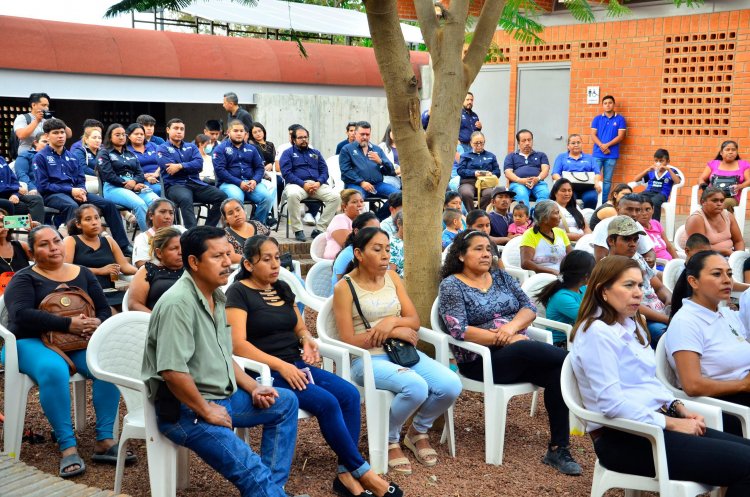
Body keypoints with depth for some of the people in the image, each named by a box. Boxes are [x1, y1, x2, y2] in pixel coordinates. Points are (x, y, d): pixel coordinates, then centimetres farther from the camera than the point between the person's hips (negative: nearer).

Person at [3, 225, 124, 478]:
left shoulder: (83, 274, 14)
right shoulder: (24, 278, 1)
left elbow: (105, 310, 9)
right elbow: (21, 315, -17)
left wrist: (97, 323, -17)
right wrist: (68, 324, -25)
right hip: (32, 342, -4)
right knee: (54, 370, -38)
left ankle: (105, 441, -22)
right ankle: (67, 446, -31)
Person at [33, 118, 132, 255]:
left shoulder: (71, 156, 20)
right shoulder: (41, 157, 2)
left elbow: (81, 179, 19)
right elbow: (43, 186, -6)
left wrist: (82, 191, -6)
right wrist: (71, 190, -14)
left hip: (74, 192, 5)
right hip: (52, 194, -5)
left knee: (108, 204, -12)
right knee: (72, 206, -40)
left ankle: (123, 246, -11)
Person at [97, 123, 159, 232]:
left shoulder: (130, 154, 29)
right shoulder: (104, 154, 11)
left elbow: (140, 173, 16)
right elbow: (108, 175, -4)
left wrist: (135, 182, -8)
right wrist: (127, 185, -11)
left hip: (136, 186, 5)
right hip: (114, 188, -5)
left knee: (157, 202, -28)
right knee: (139, 204, -36)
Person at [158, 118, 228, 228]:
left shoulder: (191, 147, 22)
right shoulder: (163, 149, 10)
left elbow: (199, 164, 3)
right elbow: (170, 169, -7)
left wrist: (180, 166, -11)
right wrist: (190, 167, 3)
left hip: (195, 183, 5)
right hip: (174, 185, -5)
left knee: (221, 196, -19)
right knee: (185, 199, -40)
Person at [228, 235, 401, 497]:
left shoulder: (282, 288, 16)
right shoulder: (238, 292, -6)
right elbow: (238, 344, -16)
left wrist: (306, 339, -1)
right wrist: (280, 365, -23)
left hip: (296, 365, 7)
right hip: (265, 371, -7)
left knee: (349, 394, -17)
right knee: (326, 402, -27)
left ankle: (346, 474, -17)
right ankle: (362, 471, -13)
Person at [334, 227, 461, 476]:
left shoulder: (392, 277, 10)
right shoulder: (344, 287, -7)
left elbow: (415, 321, 8)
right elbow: (348, 341, -11)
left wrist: (393, 320, -14)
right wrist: (393, 332, -15)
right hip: (366, 359, -6)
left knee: (451, 385, -18)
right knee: (416, 388, -33)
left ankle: (418, 431, 12)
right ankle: (389, 439, -3)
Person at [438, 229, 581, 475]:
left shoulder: (501, 276, 15)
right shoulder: (451, 285, -2)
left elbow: (530, 308, 8)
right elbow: (459, 331, -14)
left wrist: (512, 327, -14)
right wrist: (507, 340, -18)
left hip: (522, 353, 6)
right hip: (480, 360, -6)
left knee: (558, 372, -26)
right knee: (562, 359, -27)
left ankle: (558, 449, -20)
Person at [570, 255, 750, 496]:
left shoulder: (632, 325, 14)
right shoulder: (597, 333, -15)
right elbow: (611, 403, -21)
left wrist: (679, 408, 3)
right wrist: (671, 423, -16)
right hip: (622, 438, -9)